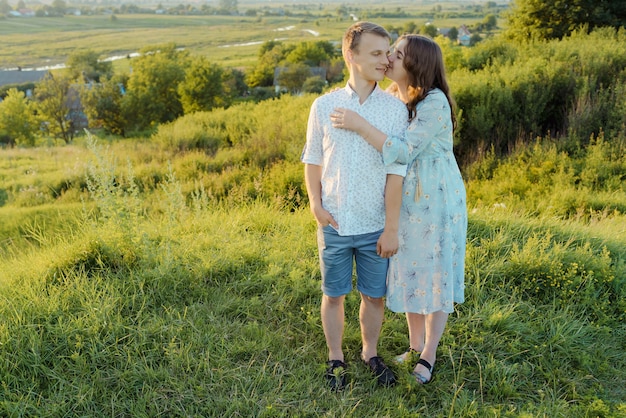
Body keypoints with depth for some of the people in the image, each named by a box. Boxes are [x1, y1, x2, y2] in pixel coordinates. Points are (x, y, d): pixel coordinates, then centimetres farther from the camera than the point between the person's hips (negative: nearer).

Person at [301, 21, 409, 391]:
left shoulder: (396, 108, -6)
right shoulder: (324, 106, -2)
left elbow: (395, 172, -7)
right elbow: (313, 160, 7)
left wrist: (392, 228, -7)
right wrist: (316, 203, -6)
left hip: (375, 226, 0)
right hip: (334, 223, 1)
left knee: (374, 295, 13)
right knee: (334, 294, 12)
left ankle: (371, 354, 37)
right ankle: (336, 359, 33)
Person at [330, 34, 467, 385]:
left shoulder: (435, 103, -20)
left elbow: (405, 151, -27)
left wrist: (360, 125, -29)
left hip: (438, 201, -7)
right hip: (405, 200, 7)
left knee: (436, 275, 6)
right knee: (409, 272, 15)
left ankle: (429, 356, 22)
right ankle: (414, 346, 33)